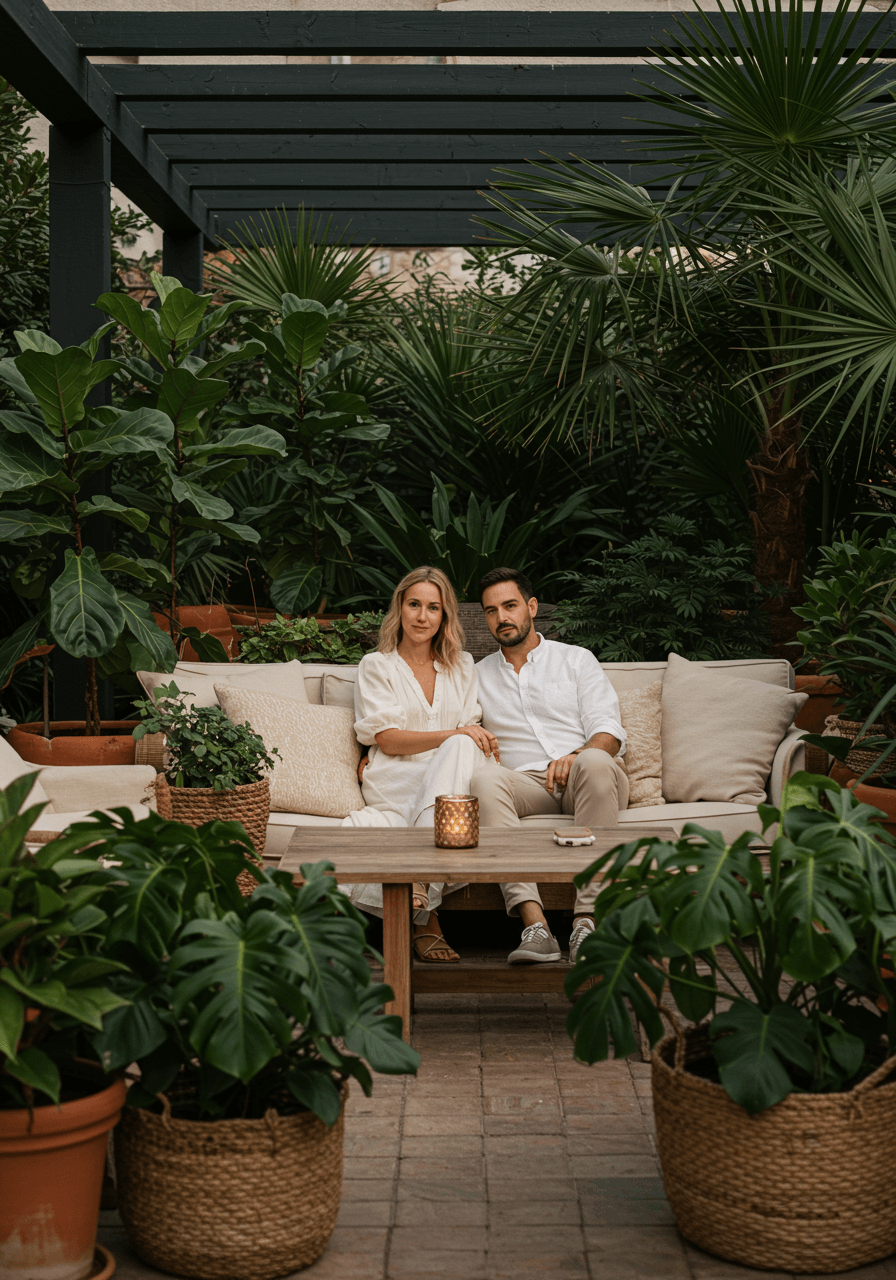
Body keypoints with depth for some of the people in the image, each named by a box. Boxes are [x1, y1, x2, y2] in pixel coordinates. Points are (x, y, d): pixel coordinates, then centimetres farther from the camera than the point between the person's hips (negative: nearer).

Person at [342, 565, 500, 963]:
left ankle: (419, 889, -47)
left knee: (462, 749, -35)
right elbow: (386, 738, -1)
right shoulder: (376, 666, 13)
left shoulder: (462, 666, 24)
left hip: (456, 781, 2)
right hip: (394, 782, -2)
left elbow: (474, 732, 16)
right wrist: (455, 735, -14)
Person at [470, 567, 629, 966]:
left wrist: (578, 756, -18)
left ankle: (586, 921, -43)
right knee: (484, 778, -34)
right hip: (525, 785, 1)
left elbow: (609, 732, 5)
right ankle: (535, 925, -46)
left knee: (594, 763, -38)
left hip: (583, 783, -1)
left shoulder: (575, 659, 17)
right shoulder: (477, 675, 25)